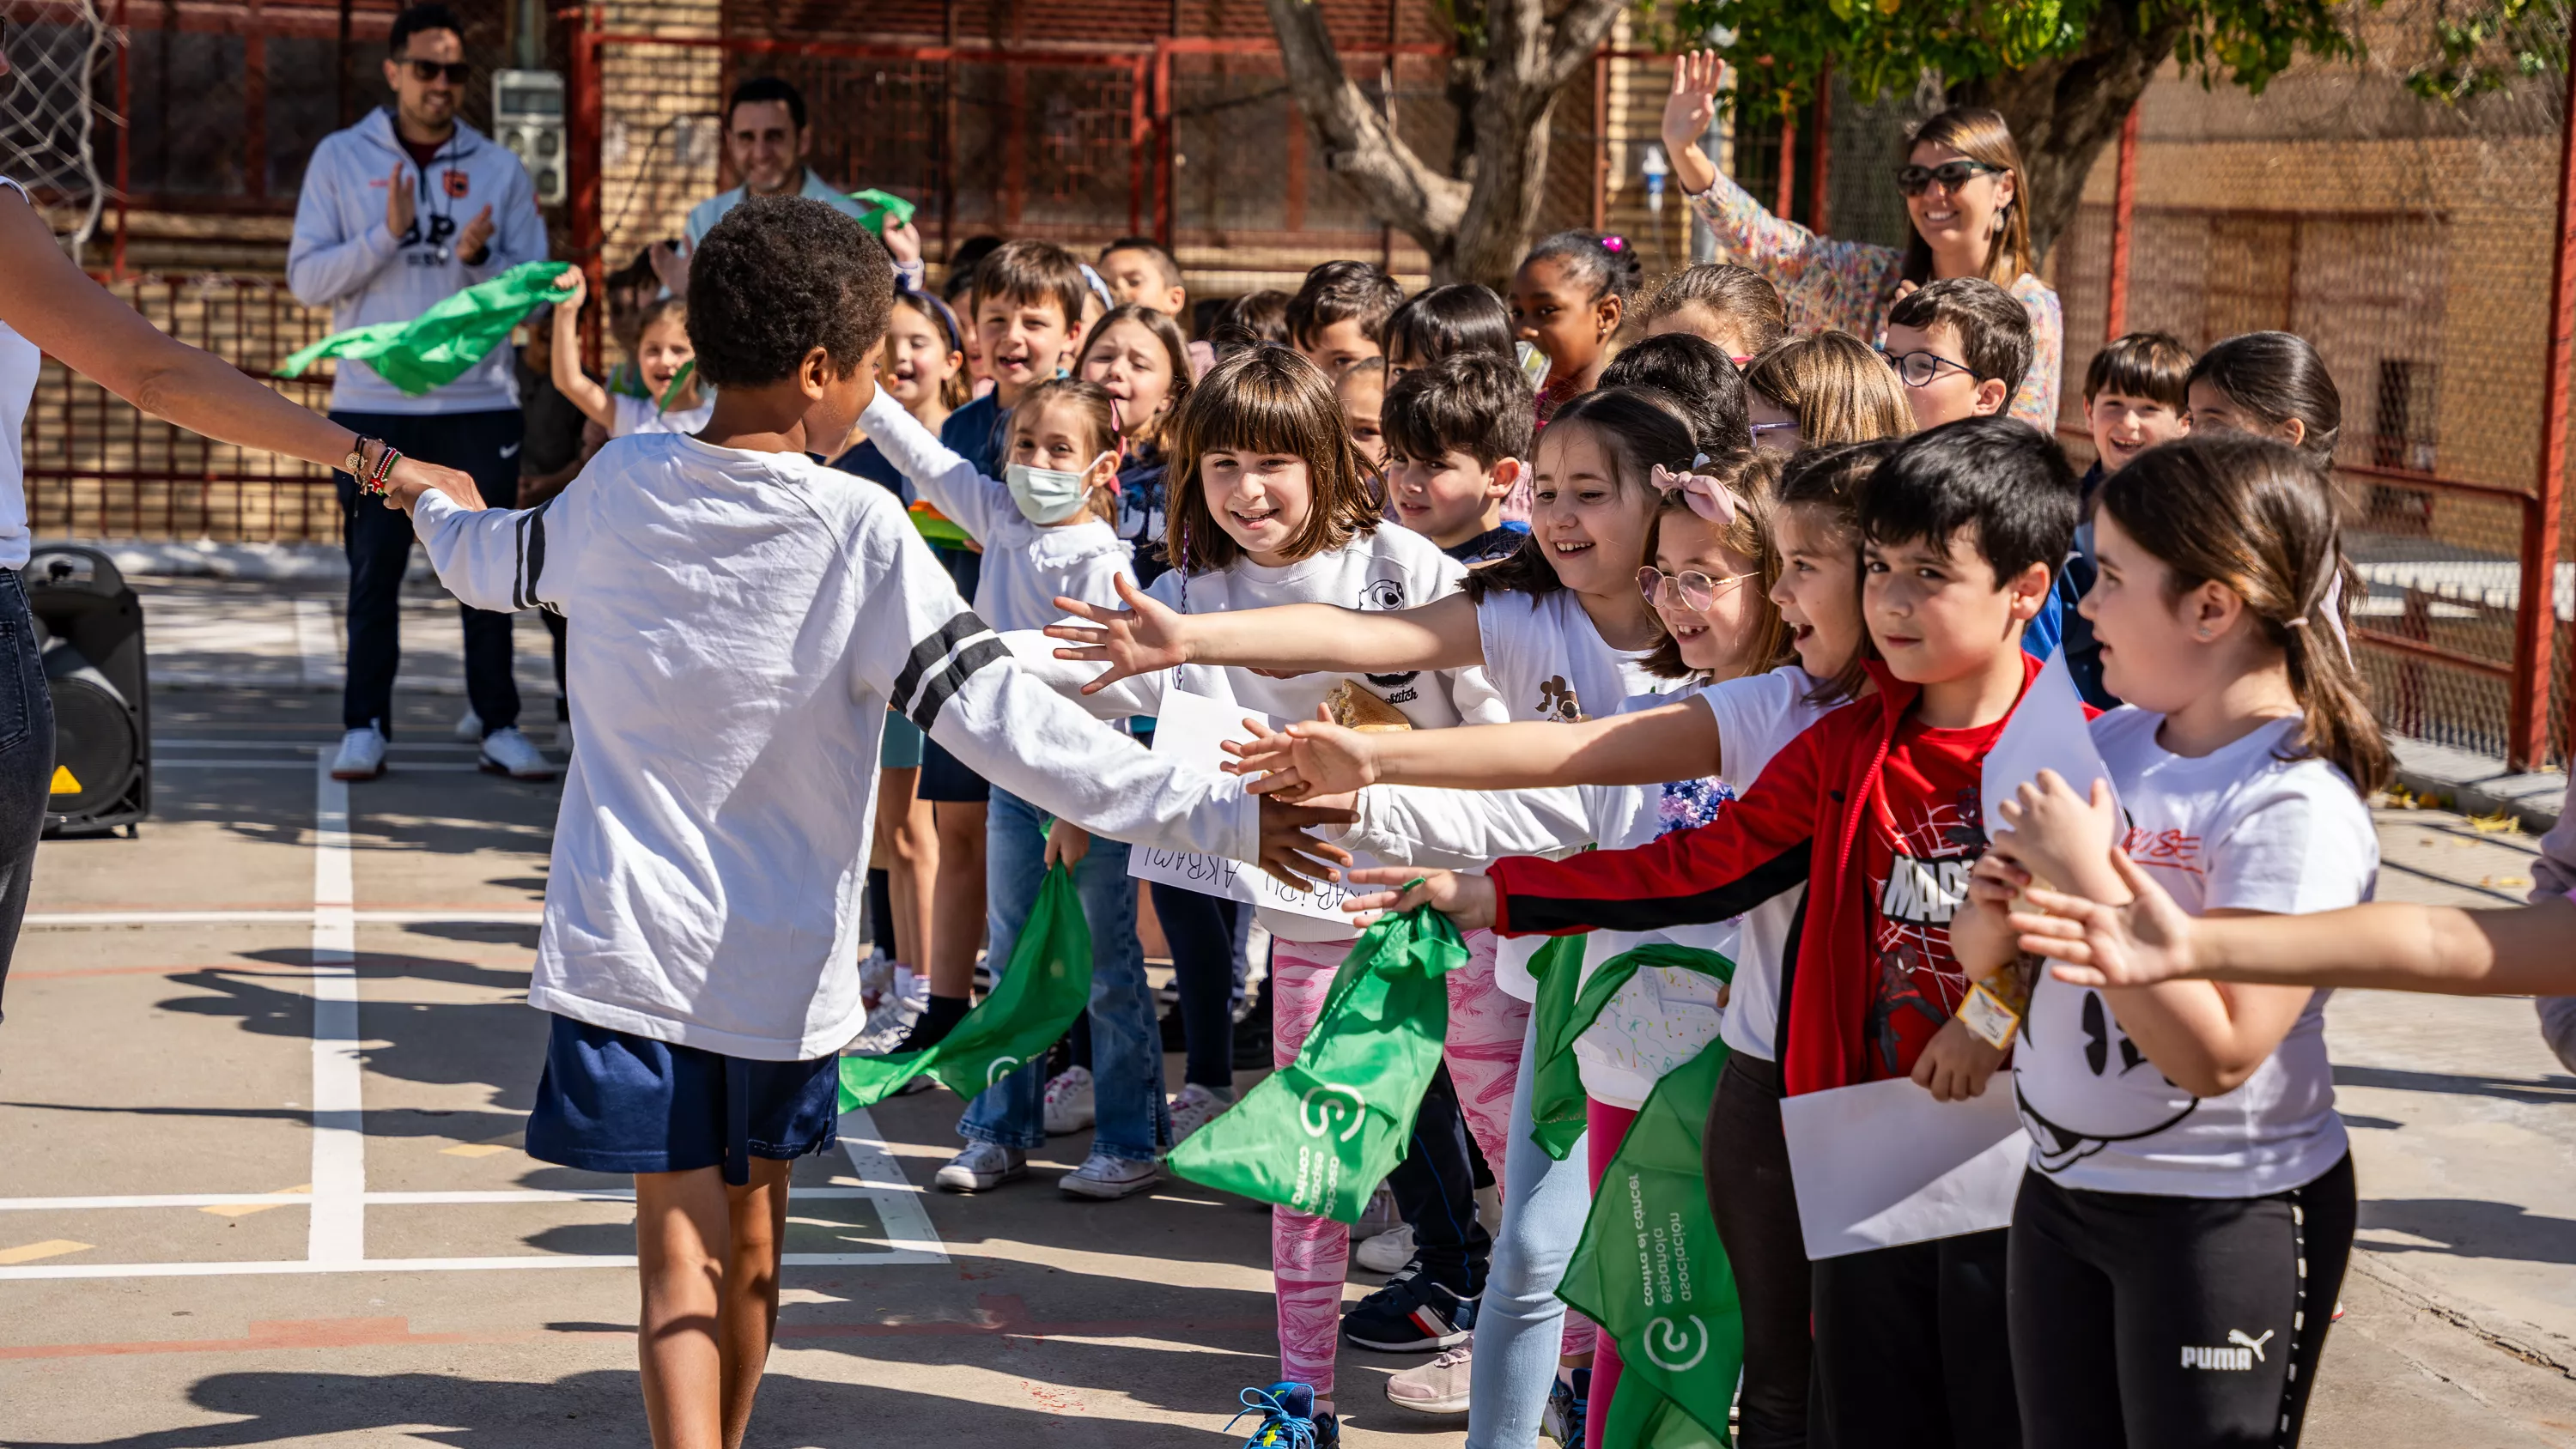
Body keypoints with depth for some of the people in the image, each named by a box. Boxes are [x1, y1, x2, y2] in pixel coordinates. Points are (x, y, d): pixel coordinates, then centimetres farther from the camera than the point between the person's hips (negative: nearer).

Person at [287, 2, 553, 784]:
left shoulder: (500, 169, 6)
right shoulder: (341, 158, 4)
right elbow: (307, 278, -3)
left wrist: (477, 260, -15)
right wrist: (388, 234, -15)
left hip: (480, 404, 1)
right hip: (374, 405, -1)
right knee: (374, 572, 2)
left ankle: (500, 726, 10)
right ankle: (365, 727, 8)